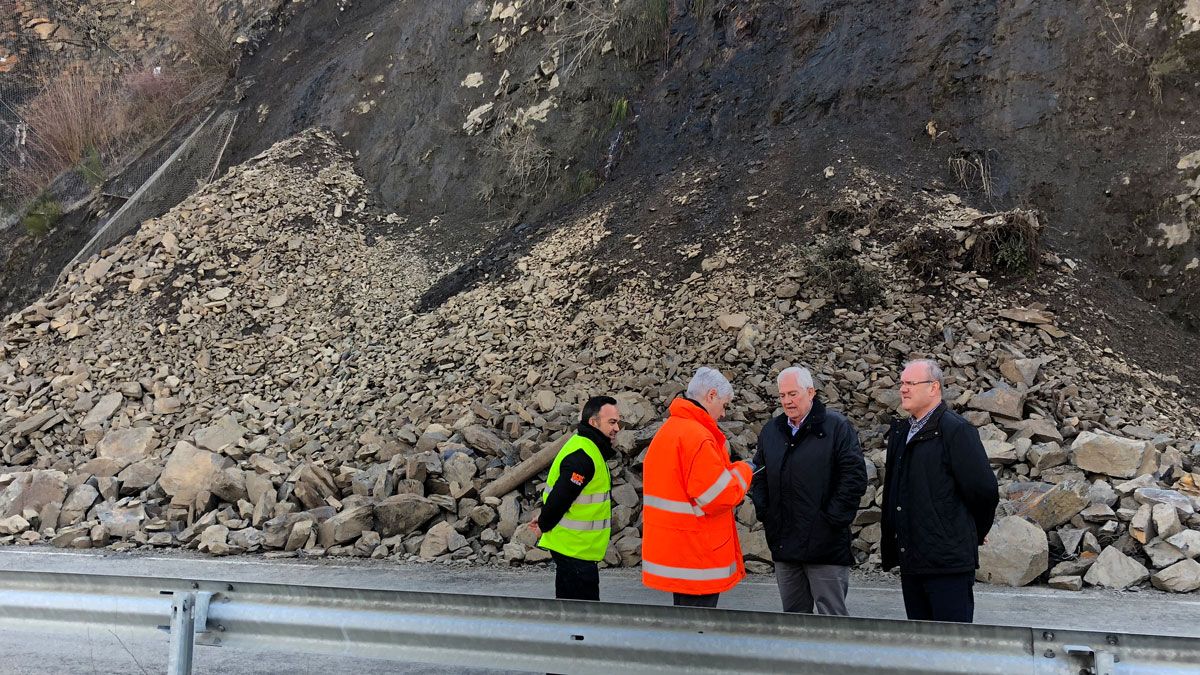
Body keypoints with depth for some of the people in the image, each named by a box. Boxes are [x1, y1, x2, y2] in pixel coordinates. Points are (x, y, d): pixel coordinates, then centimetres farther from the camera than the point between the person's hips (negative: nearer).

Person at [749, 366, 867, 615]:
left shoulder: (836, 426, -5)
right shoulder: (770, 431, 12)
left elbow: (855, 475, -10)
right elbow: (759, 477, 20)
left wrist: (832, 519, -13)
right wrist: (764, 513, 6)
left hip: (825, 545, -5)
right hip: (784, 544, 6)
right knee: (793, 618, 15)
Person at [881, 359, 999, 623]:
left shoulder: (956, 430, -11)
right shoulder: (900, 431, 14)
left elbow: (983, 489, -12)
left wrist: (973, 533, 2)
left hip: (948, 562, -8)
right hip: (911, 561, 8)